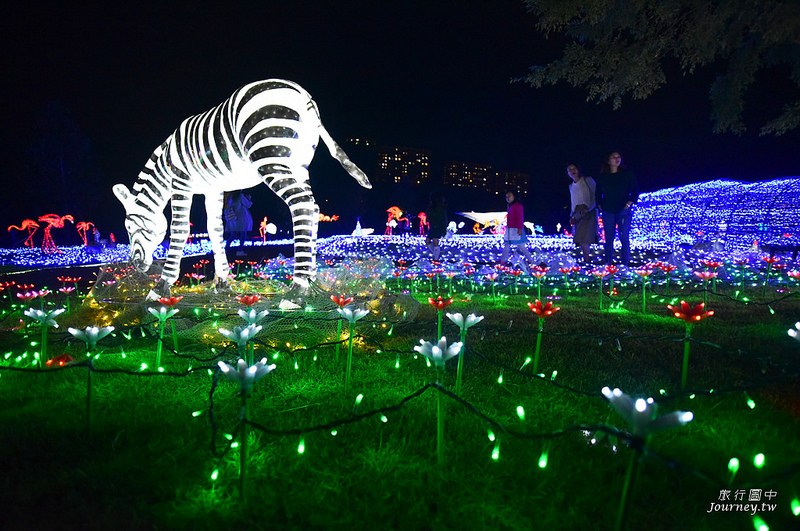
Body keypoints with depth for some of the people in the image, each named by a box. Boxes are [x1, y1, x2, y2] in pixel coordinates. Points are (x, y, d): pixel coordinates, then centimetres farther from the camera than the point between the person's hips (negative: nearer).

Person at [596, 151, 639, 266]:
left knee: (624, 238, -3)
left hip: (623, 211, -2)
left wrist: (629, 204, -7)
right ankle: (607, 264, 12)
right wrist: (600, 205, 7)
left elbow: (635, 190, 1)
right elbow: (598, 193, 17)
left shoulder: (627, 174, 1)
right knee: (608, 238, 6)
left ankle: (625, 264, 3)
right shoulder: (602, 177, 7)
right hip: (608, 212, 2)